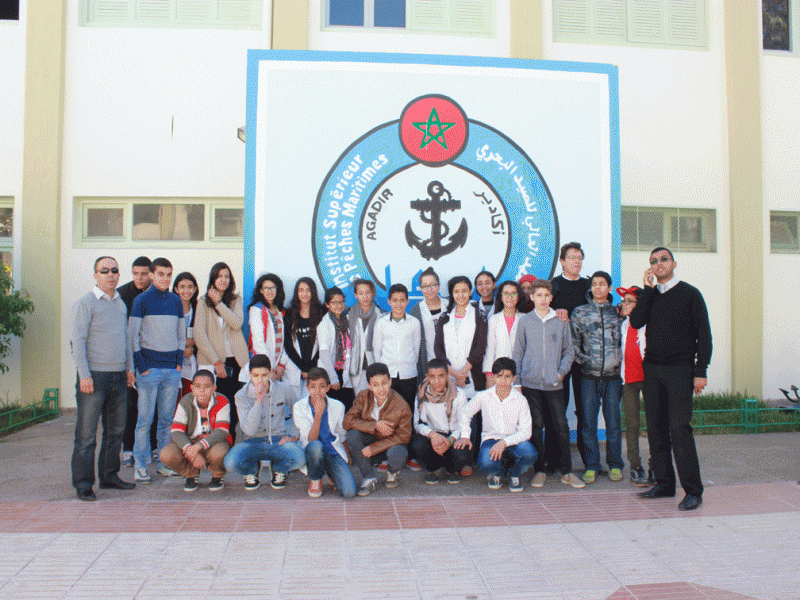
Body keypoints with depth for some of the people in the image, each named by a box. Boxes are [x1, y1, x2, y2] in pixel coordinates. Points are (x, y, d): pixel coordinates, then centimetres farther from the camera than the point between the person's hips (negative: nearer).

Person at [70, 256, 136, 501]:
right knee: (86, 433, -3)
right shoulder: (86, 303, -5)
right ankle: (82, 483, 6)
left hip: (118, 377, 7)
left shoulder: (121, 303, 15)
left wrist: (129, 367, 16)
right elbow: (78, 340, -9)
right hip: (94, 376, -7)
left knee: (116, 430, 12)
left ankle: (109, 476, 24)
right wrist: (84, 374, -15)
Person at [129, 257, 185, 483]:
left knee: (167, 419, 8)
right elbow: (133, 336, -3)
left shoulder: (176, 301, 12)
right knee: (145, 419, -1)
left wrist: (179, 361, 6)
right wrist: (142, 366, -9)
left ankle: (165, 463, 16)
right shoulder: (141, 300, 0)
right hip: (150, 368, -4)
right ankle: (140, 465, 7)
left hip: (172, 369, 4)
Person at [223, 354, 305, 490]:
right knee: (231, 464, -31)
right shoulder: (242, 396, -8)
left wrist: (294, 436, -1)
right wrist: (259, 400, -26)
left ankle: (279, 469, 7)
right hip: (252, 442, 0)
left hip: (278, 441, 0)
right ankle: (253, 469, 8)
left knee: (299, 459, -32)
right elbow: (249, 430, -20)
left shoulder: (284, 389, -4)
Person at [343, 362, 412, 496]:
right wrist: (374, 426, -30)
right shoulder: (363, 397, -15)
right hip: (370, 439, 3)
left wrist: (374, 448, -23)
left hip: (392, 444, -3)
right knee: (352, 435, -27)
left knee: (396, 455, -36)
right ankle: (369, 478, -8)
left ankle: (393, 472, 6)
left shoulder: (401, 406, -22)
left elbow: (403, 436, -17)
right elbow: (347, 421, -17)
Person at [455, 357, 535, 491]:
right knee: (486, 464, -34)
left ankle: (515, 475, 5)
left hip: (514, 440, 0)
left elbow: (526, 431, -12)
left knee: (529, 454, -33)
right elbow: (465, 414, 12)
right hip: (491, 439, 0)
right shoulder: (483, 397, -5)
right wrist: (465, 436, -1)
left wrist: (505, 442, -26)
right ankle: (495, 474, 9)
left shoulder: (520, 400, -8)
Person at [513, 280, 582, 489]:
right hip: (531, 383, 0)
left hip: (554, 384, 0)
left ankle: (566, 472, 13)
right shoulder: (525, 321, 4)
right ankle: (539, 471, 16)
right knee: (535, 428, 5)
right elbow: (518, 352, 7)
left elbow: (569, 350, 9)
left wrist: (562, 372, -4)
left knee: (562, 427, 2)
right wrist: (517, 380, 3)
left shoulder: (561, 321, 4)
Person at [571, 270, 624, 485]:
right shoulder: (580, 313, 7)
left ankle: (615, 464, 16)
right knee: (589, 421, 2)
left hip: (613, 375, 0)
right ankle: (591, 465, 13)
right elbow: (573, 342, 6)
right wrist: (582, 359, -4)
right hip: (589, 376, 0)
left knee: (613, 421, 3)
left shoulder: (617, 312, 9)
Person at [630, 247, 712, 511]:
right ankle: (664, 483, 16)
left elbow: (704, 335, -1)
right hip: (652, 369, 5)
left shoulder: (690, 294, 2)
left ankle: (693, 490, -5)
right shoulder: (649, 295, 14)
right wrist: (648, 288, -5)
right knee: (656, 428, 6)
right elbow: (636, 322, -4)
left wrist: (700, 371, -9)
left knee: (679, 427, -12)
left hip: (679, 370, -5)